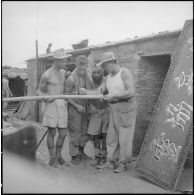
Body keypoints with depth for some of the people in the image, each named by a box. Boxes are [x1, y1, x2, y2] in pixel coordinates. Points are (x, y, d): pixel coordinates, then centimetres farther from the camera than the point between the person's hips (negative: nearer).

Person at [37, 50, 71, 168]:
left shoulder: (63, 72, 13)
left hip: (62, 105, 6)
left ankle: (58, 156, 23)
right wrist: (45, 98, -19)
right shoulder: (47, 75, -7)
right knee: (52, 132, 0)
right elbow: (39, 91, 0)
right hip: (52, 104, -5)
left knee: (63, 133, 5)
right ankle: (52, 159, 14)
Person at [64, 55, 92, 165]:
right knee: (75, 133, 2)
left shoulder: (87, 76, 4)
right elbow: (66, 96, -12)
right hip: (74, 109, -6)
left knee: (85, 132, 13)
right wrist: (77, 106, -17)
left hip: (85, 108, 6)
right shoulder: (71, 79, -17)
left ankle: (80, 151, 33)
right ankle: (75, 156, 16)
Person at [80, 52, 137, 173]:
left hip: (126, 110, -7)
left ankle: (122, 163, 15)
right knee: (111, 137, 11)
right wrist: (87, 92, -7)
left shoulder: (125, 73, -12)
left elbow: (131, 92, -21)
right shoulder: (109, 77, 11)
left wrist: (114, 96, -21)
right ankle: (111, 161, 23)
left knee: (124, 138, 2)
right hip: (114, 110, 7)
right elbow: (99, 91, 9)